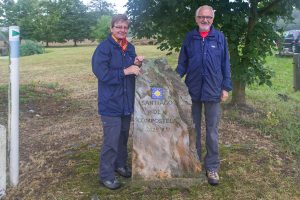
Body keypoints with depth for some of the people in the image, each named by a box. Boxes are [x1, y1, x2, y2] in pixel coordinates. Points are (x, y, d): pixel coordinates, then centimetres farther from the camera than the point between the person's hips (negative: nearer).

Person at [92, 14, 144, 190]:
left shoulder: (130, 48, 10)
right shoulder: (104, 48, -13)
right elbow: (102, 73, -23)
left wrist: (137, 64, -5)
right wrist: (125, 71, -24)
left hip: (127, 101, 7)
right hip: (111, 102, -7)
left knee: (123, 136, 18)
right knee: (111, 140, -4)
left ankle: (120, 164, 36)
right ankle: (106, 175, 10)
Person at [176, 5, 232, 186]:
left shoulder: (220, 37, 1)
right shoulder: (189, 38, 5)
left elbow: (225, 65, 2)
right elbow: (182, 63, 7)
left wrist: (226, 87, -2)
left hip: (213, 91, -1)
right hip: (193, 90, 2)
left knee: (212, 131, 5)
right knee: (193, 129, 13)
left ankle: (212, 167, 16)